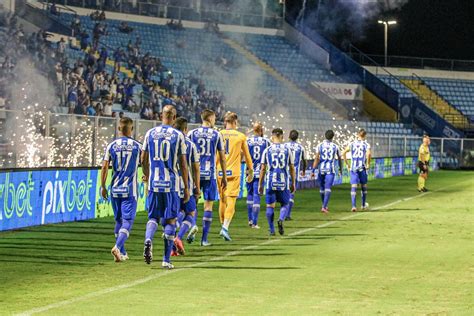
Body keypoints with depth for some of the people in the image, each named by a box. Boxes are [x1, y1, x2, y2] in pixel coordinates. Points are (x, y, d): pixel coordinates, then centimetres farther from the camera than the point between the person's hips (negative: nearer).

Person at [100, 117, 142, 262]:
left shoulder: (111, 146, 1)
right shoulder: (137, 146, -2)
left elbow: (104, 167, -2)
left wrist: (103, 186, 7)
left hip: (115, 189, 3)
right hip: (130, 190, -3)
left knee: (119, 220, 16)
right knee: (127, 221, -5)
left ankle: (122, 253, 20)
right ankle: (117, 247, -26)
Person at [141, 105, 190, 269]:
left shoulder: (150, 133, 4)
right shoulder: (178, 135, -3)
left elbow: (144, 159, 11)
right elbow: (183, 164, -3)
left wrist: (146, 175, 32)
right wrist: (186, 188, 4)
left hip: (154, 183, 2)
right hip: (172, 184, -2)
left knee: (153, 217, 12)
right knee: (170, 220, 6)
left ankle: (148, 240, -19)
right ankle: (166, 260, 5)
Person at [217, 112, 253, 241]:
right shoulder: (241, 136, 1)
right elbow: (247, 155, 10)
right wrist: (251, 171, 22)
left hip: (220, 172, 3)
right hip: (234, 172, -2)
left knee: (222, 200, 16)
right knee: (231, 201, -5)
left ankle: (223, 226, 23)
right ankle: (225, 228, -21)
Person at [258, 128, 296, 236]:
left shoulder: (267, 150, 1)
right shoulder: (287, 150, 3)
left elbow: (263, 169, 2)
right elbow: (292, 168, 6)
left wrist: (260, 184, 9)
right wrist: (293, 183, 15)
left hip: (271, 182, 0)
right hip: (284, 182, 0)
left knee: (270, 206, 8)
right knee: (285, 204, 14)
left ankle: (272, 230, 5)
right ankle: (281, 220, -13)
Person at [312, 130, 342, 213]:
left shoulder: (320, 146, 0)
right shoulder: (335, 146, 4)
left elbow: (316, 158, -6)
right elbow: (339, 159, 15)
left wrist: (313, 171, -5)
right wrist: (340, 169, 30)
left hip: (321, 169, 1)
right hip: (330, 170, -1)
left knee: (322, 188, 17)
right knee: (328, 189, -6)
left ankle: (324, 206, 31)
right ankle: (324, 207, -18)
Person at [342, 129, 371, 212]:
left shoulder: (352, 144, 8)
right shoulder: (366, 144, -1)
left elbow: (343, 153, 1)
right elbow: (368, 153, -20)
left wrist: (347, 164, 8)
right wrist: (368, 164, -8)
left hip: (353, 168, 1)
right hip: (362, 168, -1)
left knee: (353, 187, -3)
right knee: (364, 186, 16)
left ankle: (354, 206, -16)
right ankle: (364, 205, 27)